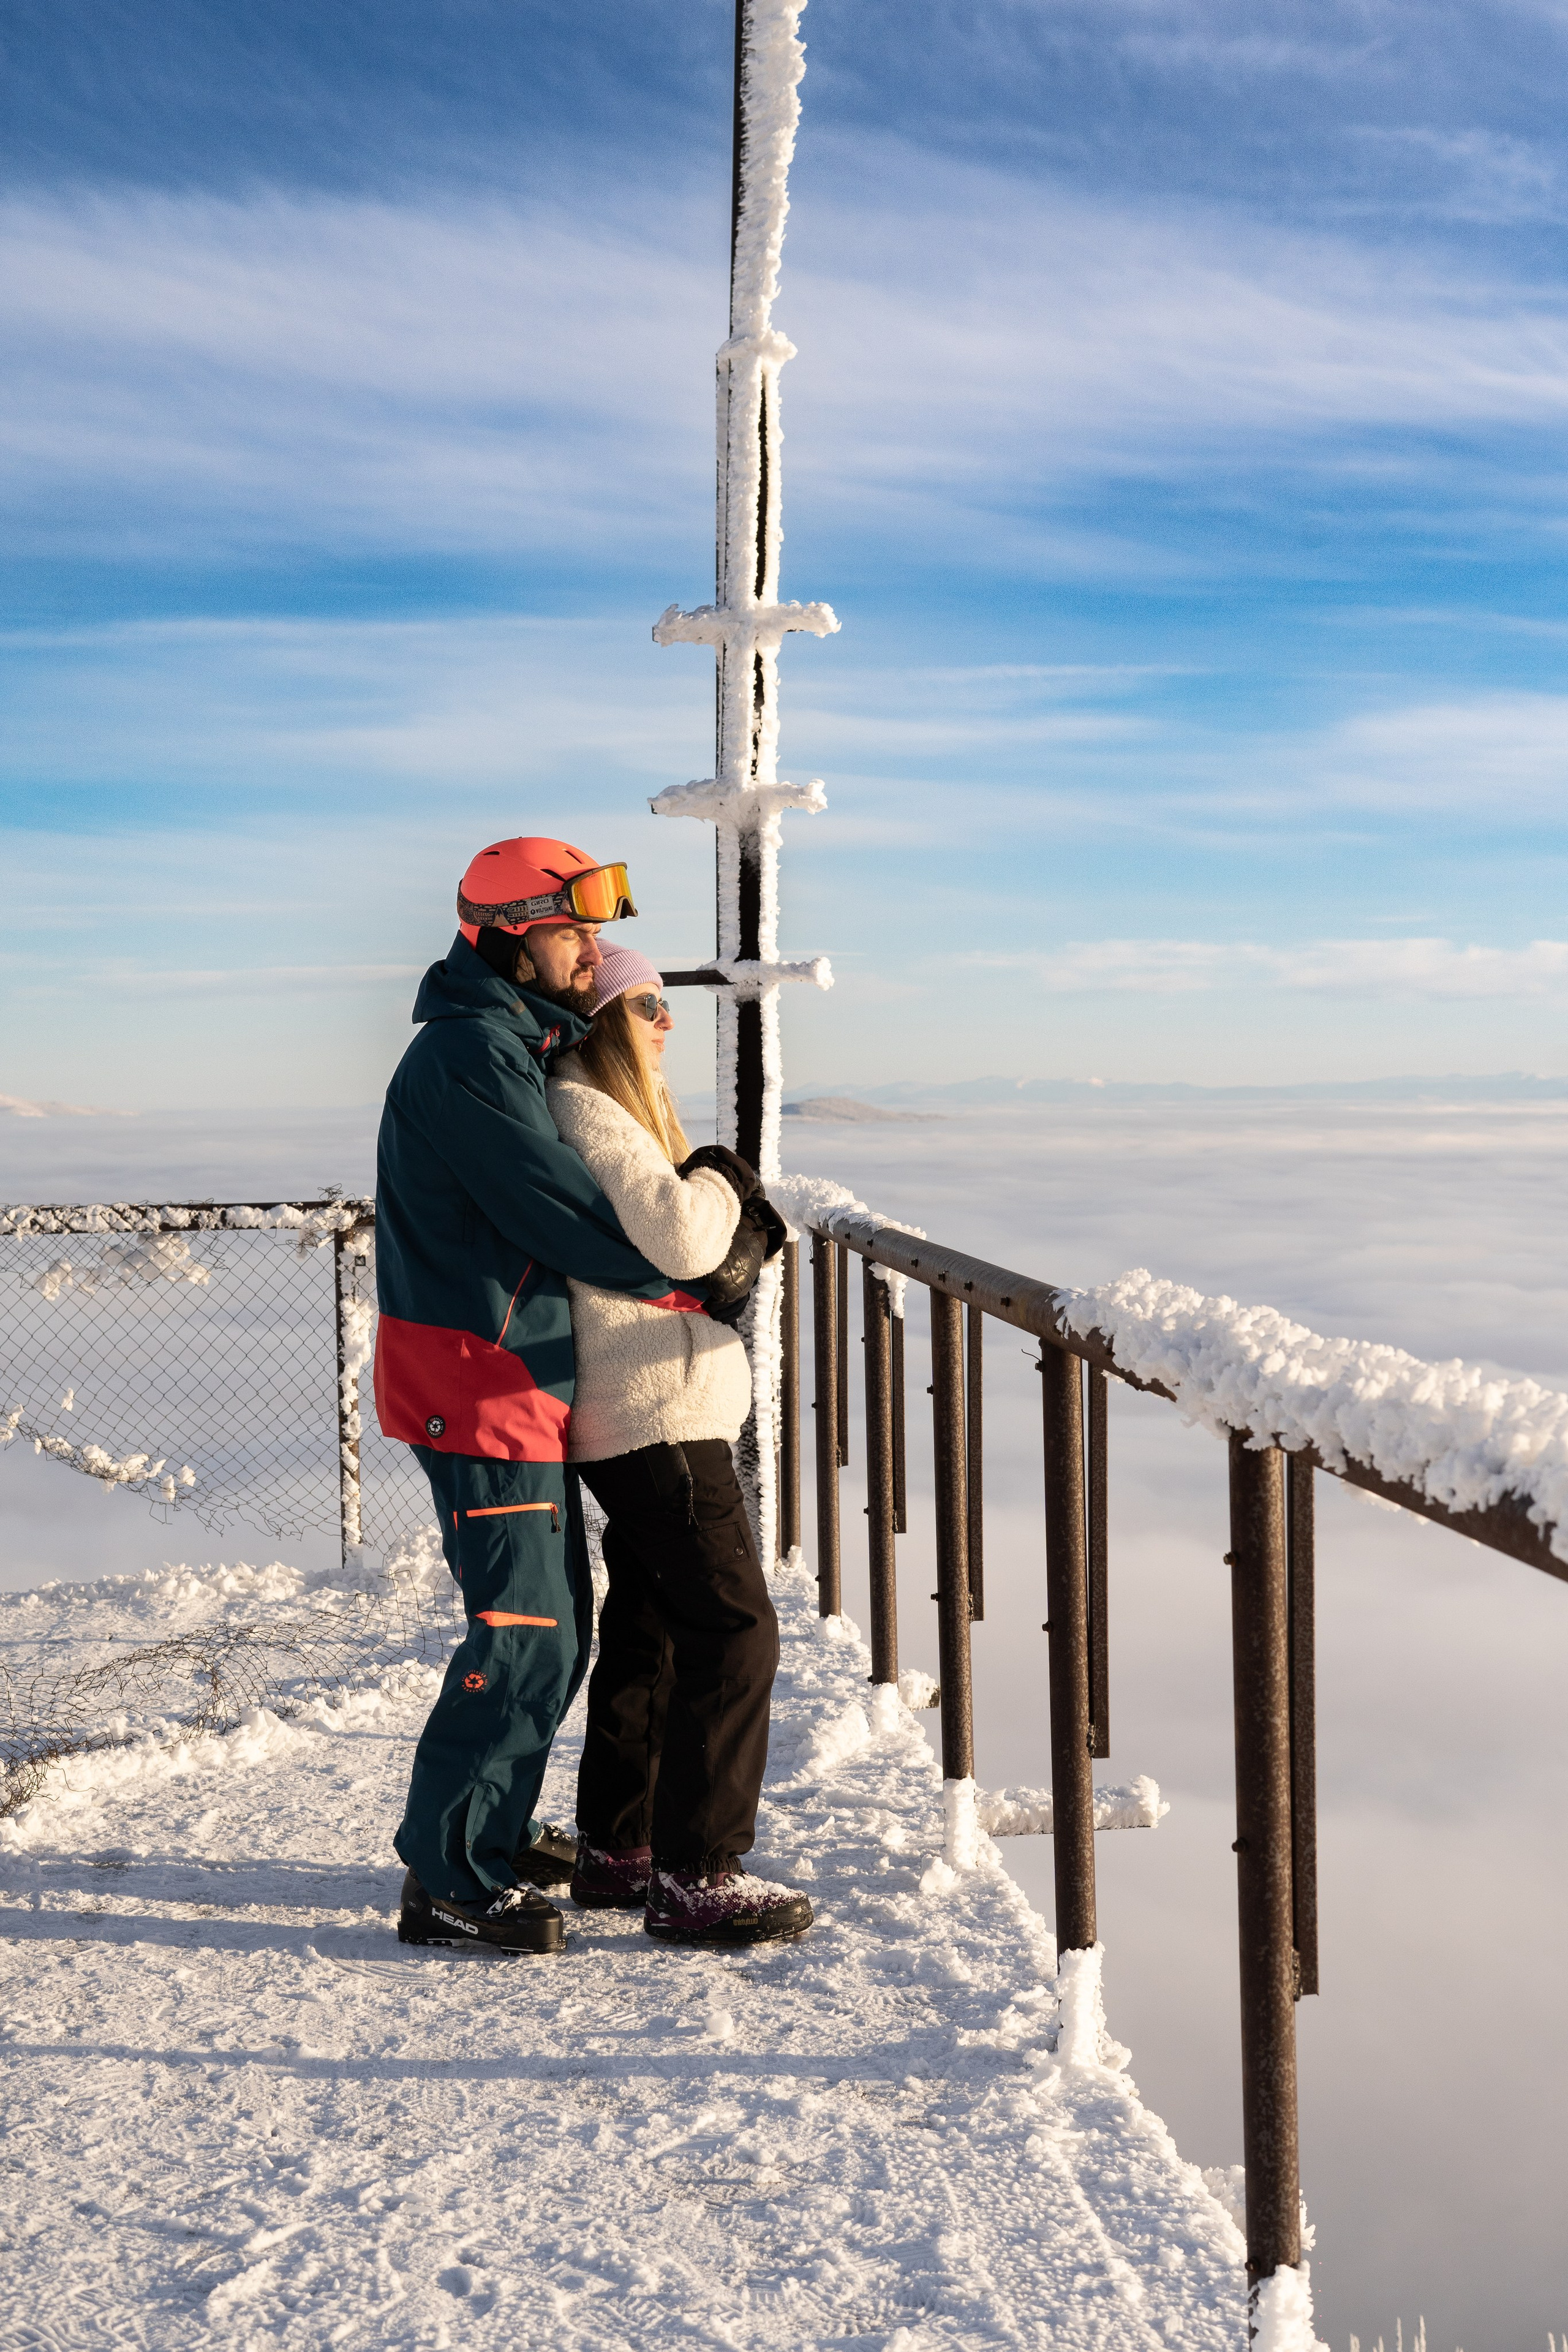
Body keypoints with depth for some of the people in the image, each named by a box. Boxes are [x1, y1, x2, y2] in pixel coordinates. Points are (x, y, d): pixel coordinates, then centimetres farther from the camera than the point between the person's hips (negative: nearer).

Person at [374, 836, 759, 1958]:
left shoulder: (526, 1046, 16)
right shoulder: (468, 1057, -18)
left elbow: (578, 1185, 20)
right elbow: (564, 1213, -22)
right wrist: (691, 1285, -11)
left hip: (525, 1381, 11)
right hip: (478, 1388, -10)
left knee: (556, 1620, 17)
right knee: (525, 1636, -8)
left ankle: (497, 1830, 31)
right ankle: (448, 1881, 2)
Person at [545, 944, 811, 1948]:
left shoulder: (618, 1110, 18)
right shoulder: (583, 1114, -16)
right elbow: (680, 1240, -25)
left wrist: (734, 1214, -1)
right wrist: (720, 1180, -6)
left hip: (656, 1413, 11)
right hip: (656, 1416, -11)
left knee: (650, 1629, 16)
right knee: (733, 1631, -9)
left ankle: (617, 1852, 26)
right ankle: (697, 1877, -3)